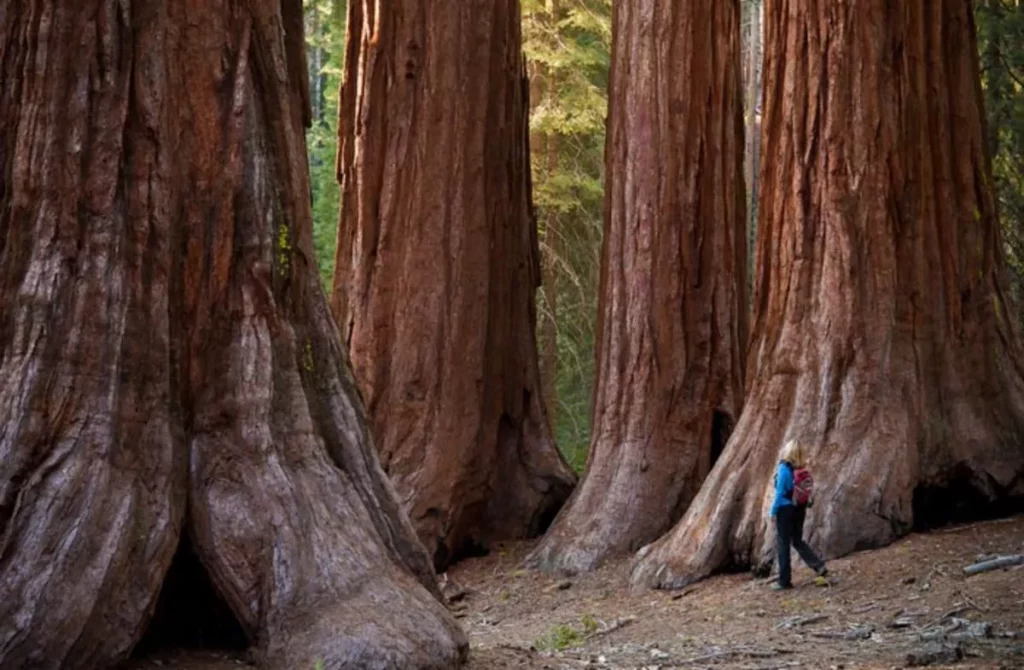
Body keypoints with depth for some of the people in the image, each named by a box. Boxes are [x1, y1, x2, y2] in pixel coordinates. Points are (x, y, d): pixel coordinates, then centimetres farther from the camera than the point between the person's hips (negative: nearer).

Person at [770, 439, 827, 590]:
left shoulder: (784, 468, -15)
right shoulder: (802, 469, 2)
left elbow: (780, 492, -15)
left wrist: (773, 511, -7)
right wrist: (804, 506, 17)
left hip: (785, 509, -6)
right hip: (799, 509, 6)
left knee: (783, 544, 4)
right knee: (797, 541, 20)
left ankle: (785, 581, 7)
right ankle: (819, 566, 4)